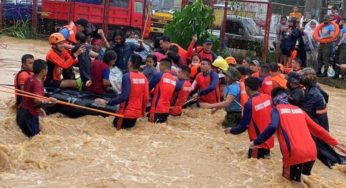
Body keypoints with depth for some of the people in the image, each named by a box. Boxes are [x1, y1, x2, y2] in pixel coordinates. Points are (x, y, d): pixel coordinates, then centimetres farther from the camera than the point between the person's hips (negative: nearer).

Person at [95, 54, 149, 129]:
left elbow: (124, 96, -25)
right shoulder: (144, 77, -1)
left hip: (126, 112, -5)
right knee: (130, 126, 25)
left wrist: (107, 102, -24)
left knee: (116, 126, 17)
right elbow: (146, 97, 2)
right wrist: (143, 111, 18)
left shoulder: (127, 76, -17)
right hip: (137, 112, 5)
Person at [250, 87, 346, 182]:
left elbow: (272, 128, -14)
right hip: (312, 152, 6)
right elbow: (316, 128, 23)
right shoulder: (298, 109, 22)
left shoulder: (277, 109, 6)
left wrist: (256, 142, -5)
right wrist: (335, 143, 28)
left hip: (295, 154, -6)